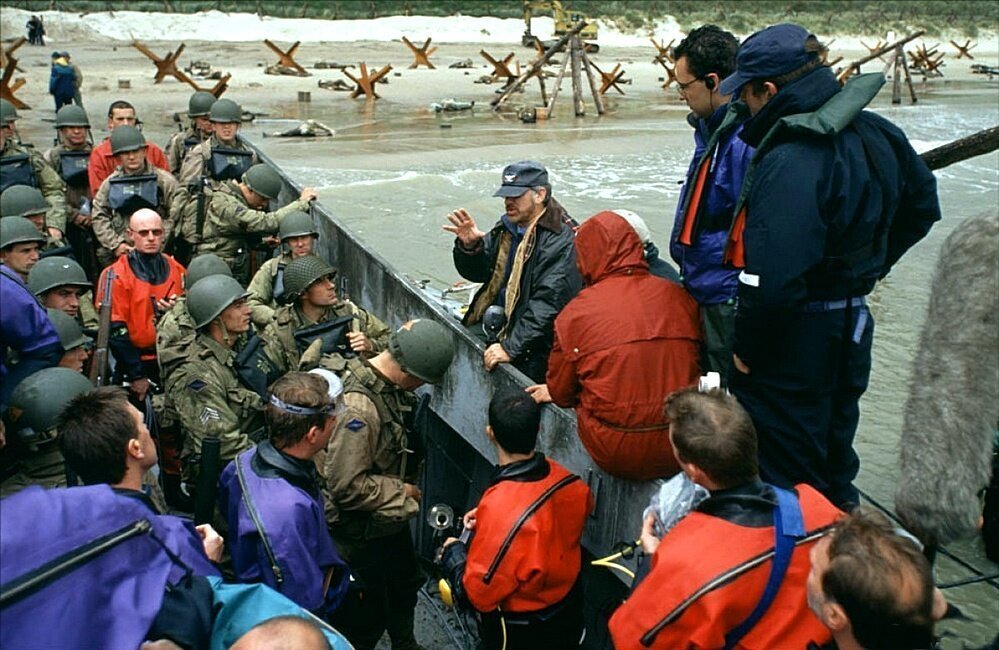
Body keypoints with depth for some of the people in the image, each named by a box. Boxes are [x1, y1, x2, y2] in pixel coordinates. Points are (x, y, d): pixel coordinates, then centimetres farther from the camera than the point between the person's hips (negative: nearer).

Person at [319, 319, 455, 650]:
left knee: (405, 586, 29)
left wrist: (408, 490, 3)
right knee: (366, 617, 10)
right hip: (360, 533, -9)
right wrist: (401, 491, -20)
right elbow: (346, 486, -32)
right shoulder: (358, 408, -35)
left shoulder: (391, 386, -7)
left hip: (391, 519, 9)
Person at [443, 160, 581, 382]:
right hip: (496, 337, 7)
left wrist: (511, 347, -28)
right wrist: (469, 246, -10)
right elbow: (477, 272, 12)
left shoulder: (562, 241, -18)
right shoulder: (507, 229, 7)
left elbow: (547, 305, -25)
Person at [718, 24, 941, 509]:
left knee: (785, 482, 7)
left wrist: (746, 348, -17)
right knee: (833, 464, 27)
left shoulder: (789, 165, -27)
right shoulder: (875, 132, 2)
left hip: (792, 342, -9)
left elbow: (772, 281, -33)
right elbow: (922, 206, 19)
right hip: (851, 327, 10)